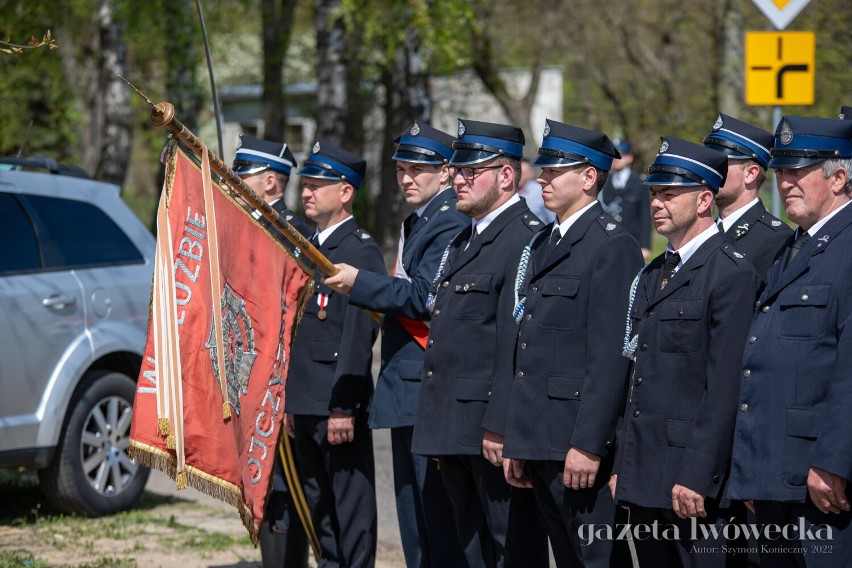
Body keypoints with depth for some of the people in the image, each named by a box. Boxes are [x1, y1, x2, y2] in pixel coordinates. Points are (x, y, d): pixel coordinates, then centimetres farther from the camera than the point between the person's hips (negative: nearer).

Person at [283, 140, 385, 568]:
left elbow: (358, 335, -17)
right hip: (306, 403, 9)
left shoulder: (361, 251, -11)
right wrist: (290, 399, 17)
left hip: (339, 404, -9)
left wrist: (343, 407, -21)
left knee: (351, 503, -4)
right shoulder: (309, 247, 17)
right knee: (317, 502, 13)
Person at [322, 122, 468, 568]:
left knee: (439, 515, -9)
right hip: (406, 389, 11)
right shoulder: (417, 223, 19)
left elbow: (424, 296, -22)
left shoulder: (450, 225, -13)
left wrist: (360, 283, -23)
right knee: (414, 512, 14)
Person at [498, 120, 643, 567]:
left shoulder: (614, 247, -10)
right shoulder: (542, 245, 18)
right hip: (539, 443, 9)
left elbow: (610, 357, -17)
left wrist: (588, 444, -21)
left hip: (581, 445, -9)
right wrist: (514, 439, 16)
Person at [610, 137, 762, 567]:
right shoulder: (652, 276, 17)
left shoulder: (733, 275, -10)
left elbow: (725, 388, -16)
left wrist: (697, 476, -20)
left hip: (694, 479, -8)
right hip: (643, 478, 8)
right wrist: (621, 465, 15)